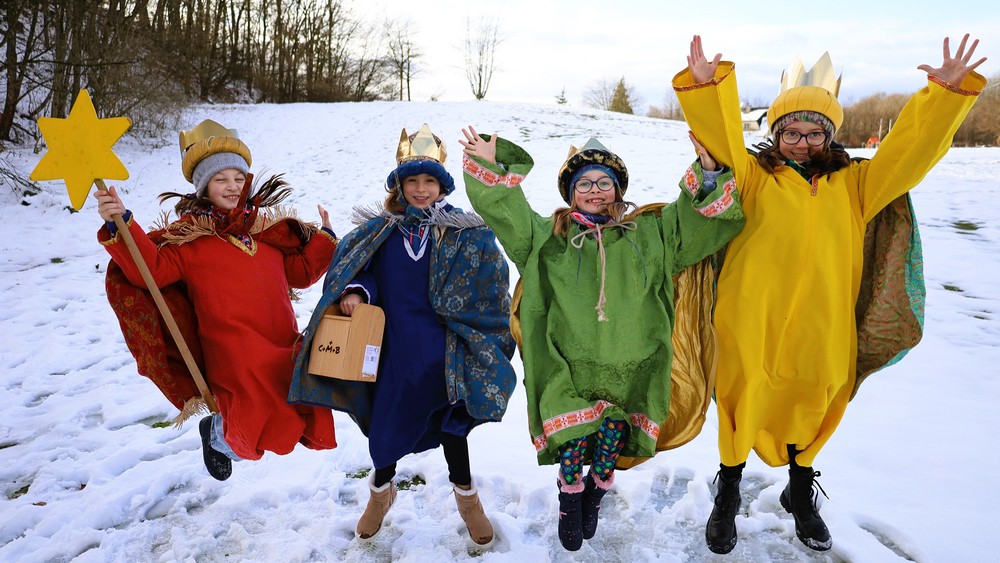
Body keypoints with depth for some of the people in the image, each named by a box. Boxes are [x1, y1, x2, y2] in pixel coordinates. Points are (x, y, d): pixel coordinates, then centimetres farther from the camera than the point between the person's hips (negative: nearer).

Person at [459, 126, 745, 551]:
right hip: (569, 370, -1)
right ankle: (569, 504, 28)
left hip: (629, 372, 2)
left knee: (612, 444, 8)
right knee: (572, 447, -3)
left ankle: (595, 496, 39)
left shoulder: (651, 231, 10)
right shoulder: (548, 236, 8)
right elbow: (504, 210, 2)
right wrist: (489, 167, -10)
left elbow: (704, 217, 8)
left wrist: (710, 177, -7)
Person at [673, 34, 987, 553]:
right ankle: (727, 497, 30)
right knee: (742, 404, 8)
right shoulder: (753, 176, 3)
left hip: (821, 328, 3)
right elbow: (721, 138, -9)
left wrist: (947, 91, -5)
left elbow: (909, 152, 4)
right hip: (752, 324, -3)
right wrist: (705, 84, -24)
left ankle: (800, 495, 42)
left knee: (810, 407, 18)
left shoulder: (855, 183, 10)